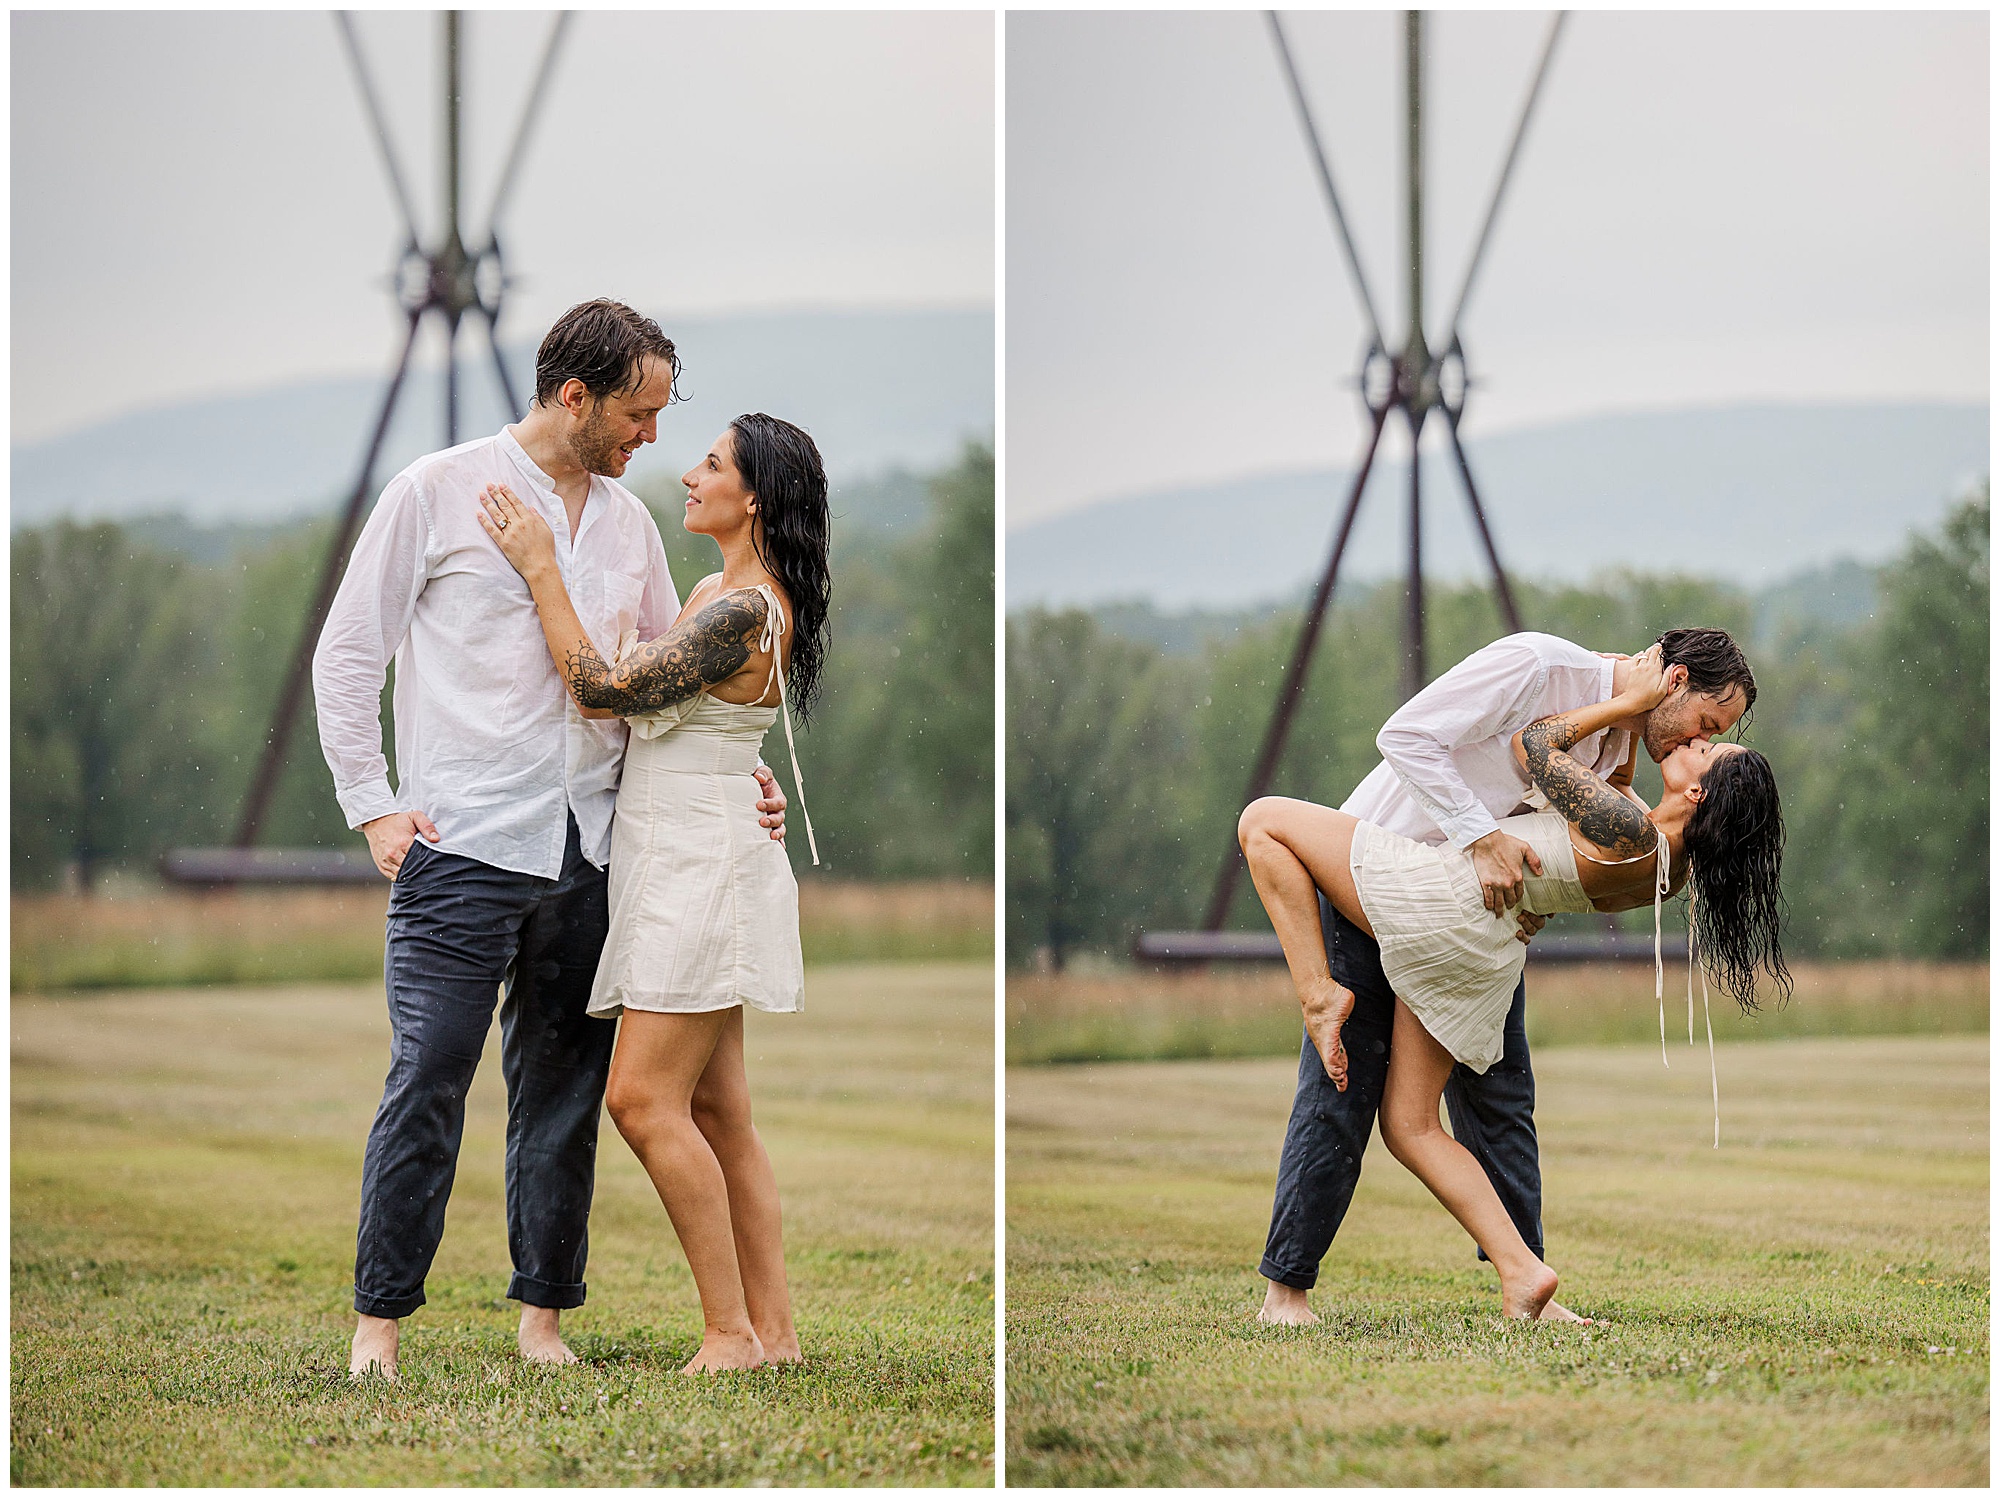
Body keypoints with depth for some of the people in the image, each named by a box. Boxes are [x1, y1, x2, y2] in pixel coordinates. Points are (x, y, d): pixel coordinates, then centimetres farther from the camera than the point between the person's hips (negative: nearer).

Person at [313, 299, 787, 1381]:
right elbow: (347, 654, 1)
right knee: (427, 1081, -8)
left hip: (588, 849, 5)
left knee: (564, 1088, 7)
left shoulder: (627, 520, 15)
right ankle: (380, 1315, 0)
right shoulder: (438, 493, -1)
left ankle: (543, 1312, 15)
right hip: (464, 845, -5)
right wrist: (372, 805, -5)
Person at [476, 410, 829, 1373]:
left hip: (700, 867, -10)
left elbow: (605, 690, -18)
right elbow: (641, 689, 22)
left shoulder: (743, 612, -18)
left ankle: (731, 1333, -11)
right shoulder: (719, 592, 14)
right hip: (678, 869, 10)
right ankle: (772, 1331, 9)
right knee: (719, 1116, 8)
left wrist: (541, 569, -14)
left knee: (643, 1098, -12)